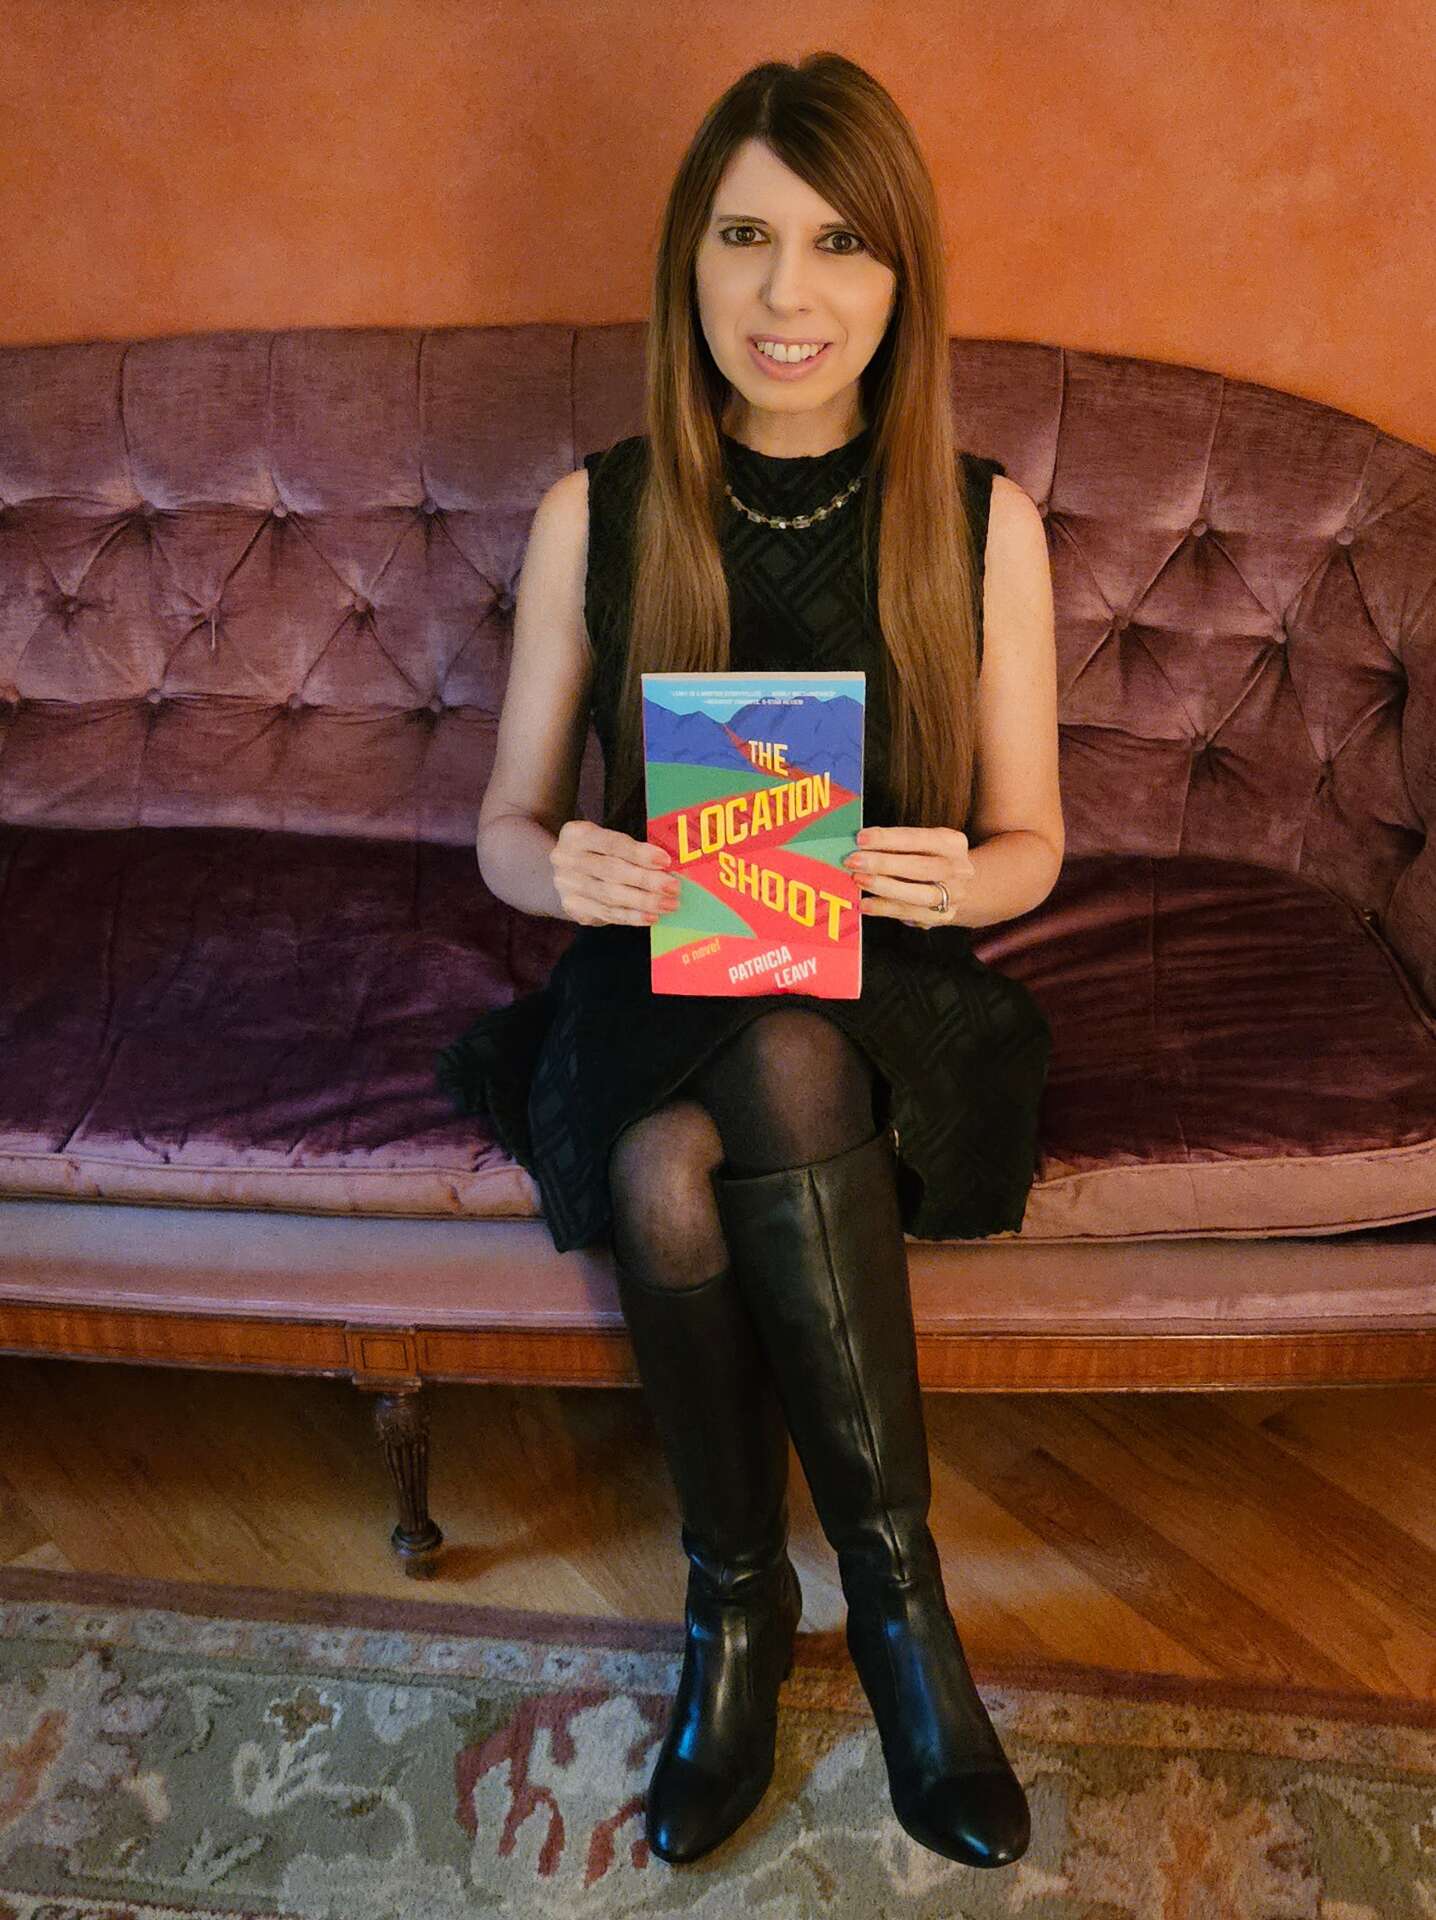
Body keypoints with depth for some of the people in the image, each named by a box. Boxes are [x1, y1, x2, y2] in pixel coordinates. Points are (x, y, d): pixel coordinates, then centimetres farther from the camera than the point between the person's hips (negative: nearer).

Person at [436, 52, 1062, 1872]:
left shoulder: (983, 522, -1)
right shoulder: (598, 511, 0)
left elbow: (1028, 845, 4)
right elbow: (508, 821, 5)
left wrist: (951, 878, -20)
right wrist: (563, 869, -20)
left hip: (889, 1001, 0)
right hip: (656, 985, 1)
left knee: (790, 1064, -36)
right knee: (668, 1171, -33)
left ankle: (745, 1591, -14)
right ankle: (815, 1593, -5)